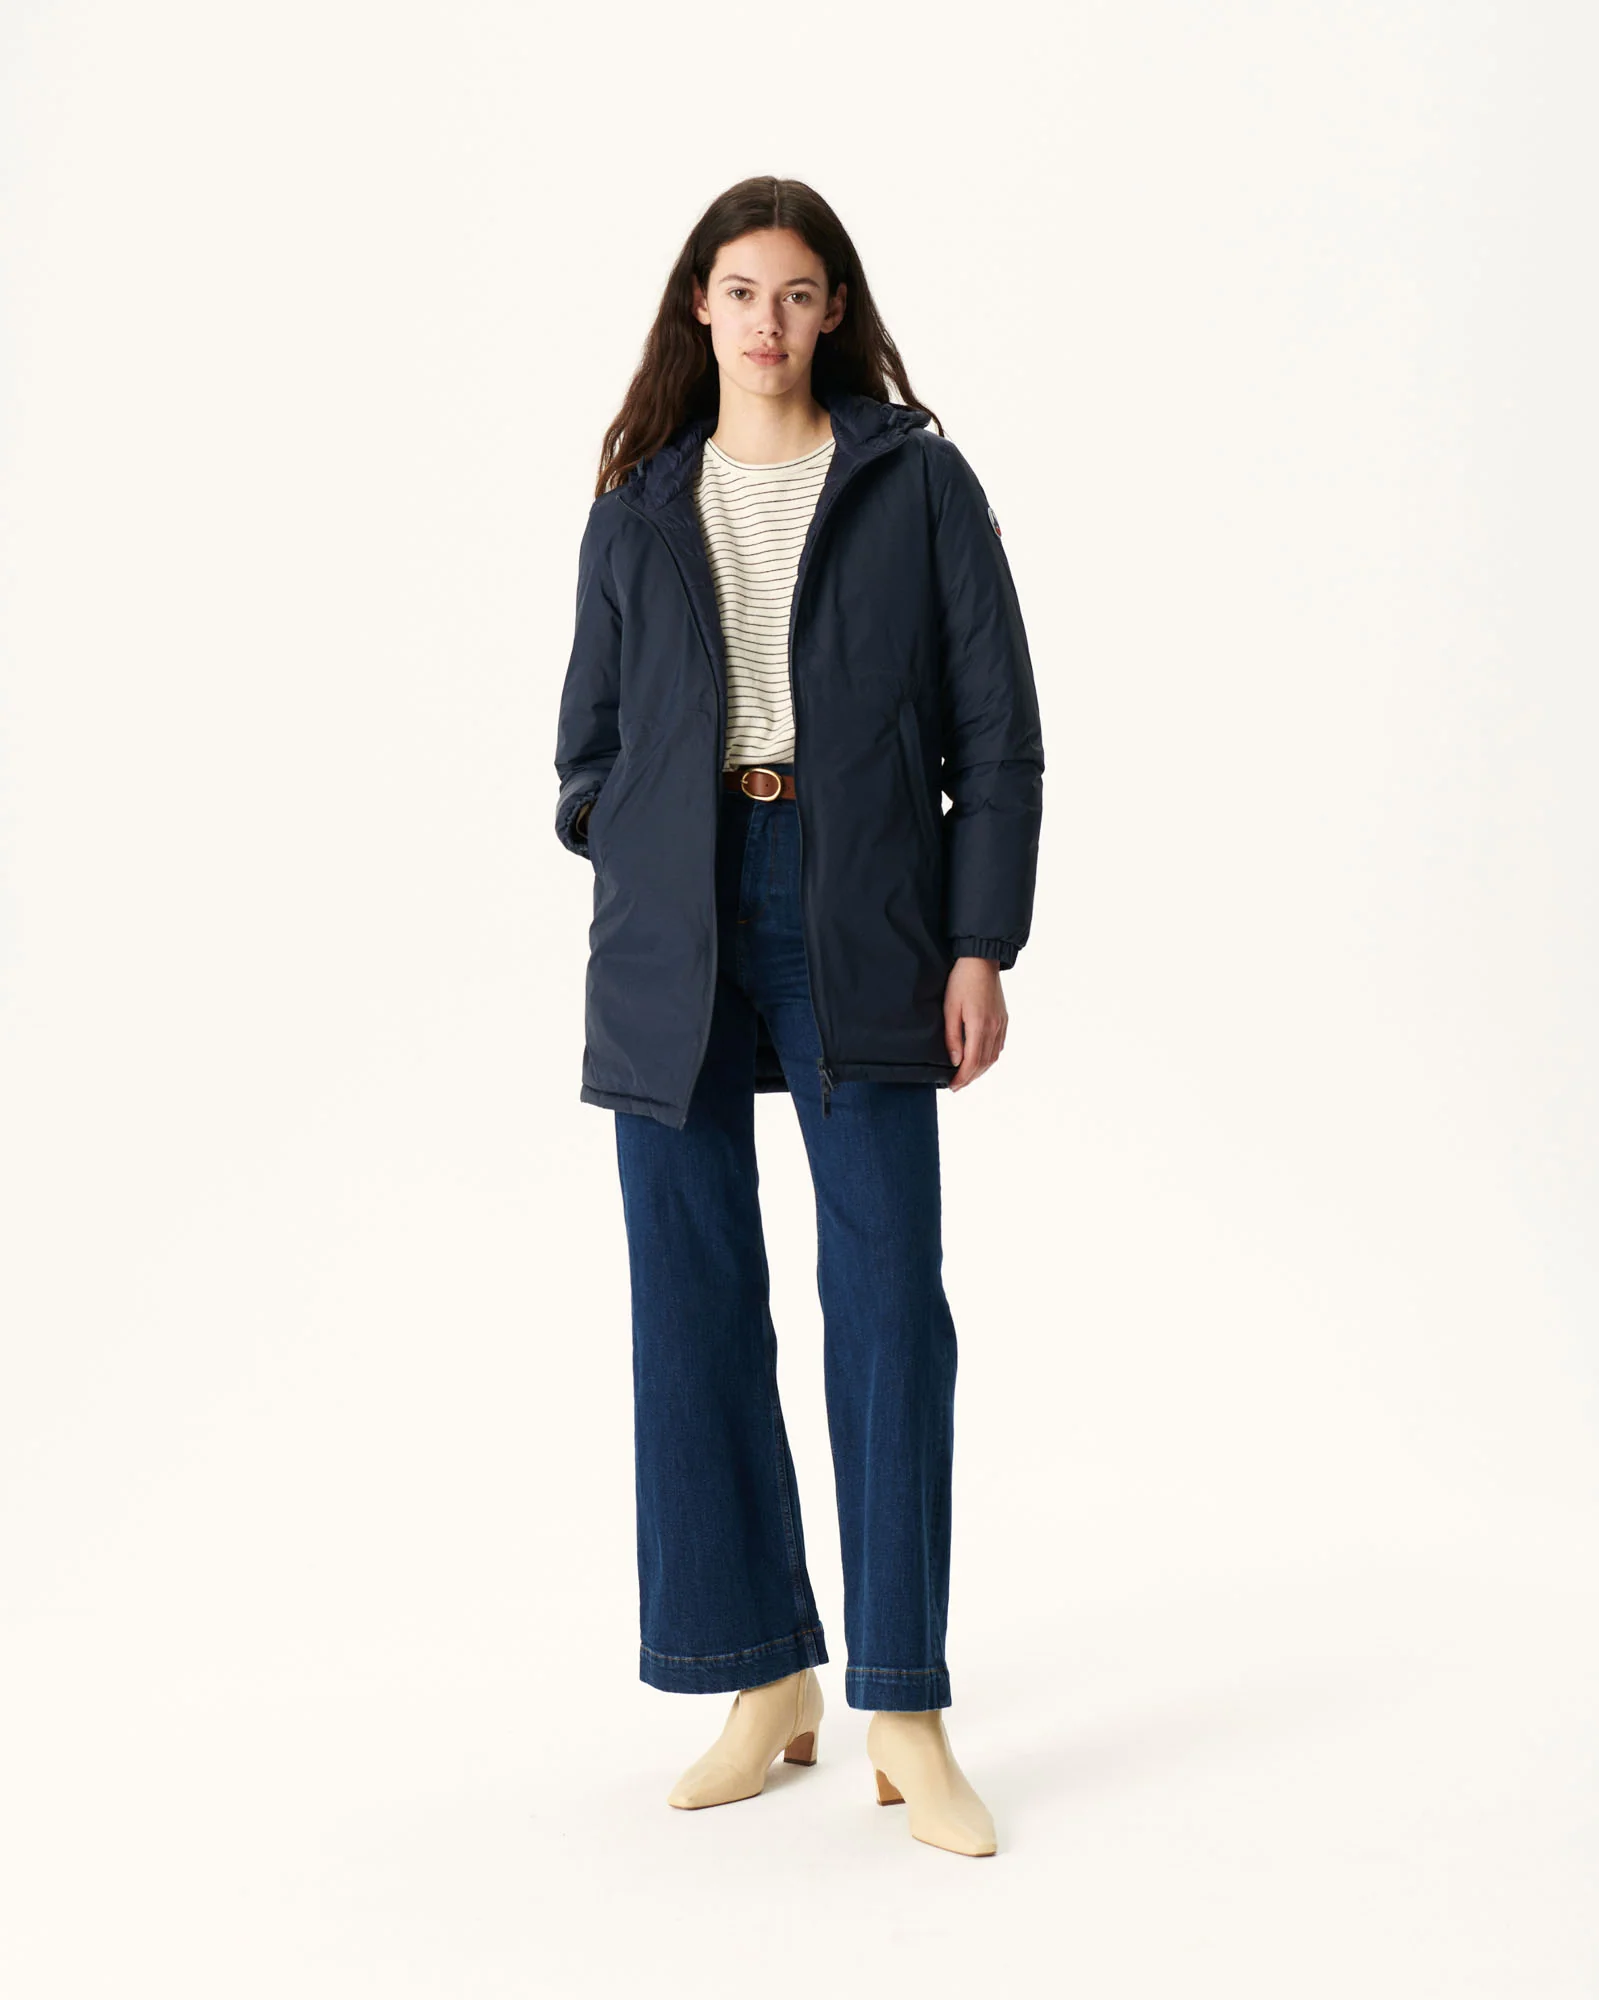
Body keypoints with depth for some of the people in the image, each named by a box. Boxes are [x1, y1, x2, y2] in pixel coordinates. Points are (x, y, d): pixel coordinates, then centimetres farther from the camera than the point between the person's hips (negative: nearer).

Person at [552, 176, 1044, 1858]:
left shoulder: (917, 482, 6)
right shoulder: (638, 510, 14)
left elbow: (997, 726, 2)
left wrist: (980, 940, -5)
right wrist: (635, 866, 3)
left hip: (856, 910, -3)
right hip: (670, 924, 3)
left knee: (887, 1296, -7)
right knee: (695, 1304, 3)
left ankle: (904, 1712, 2)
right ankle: (768, 1686, 15)